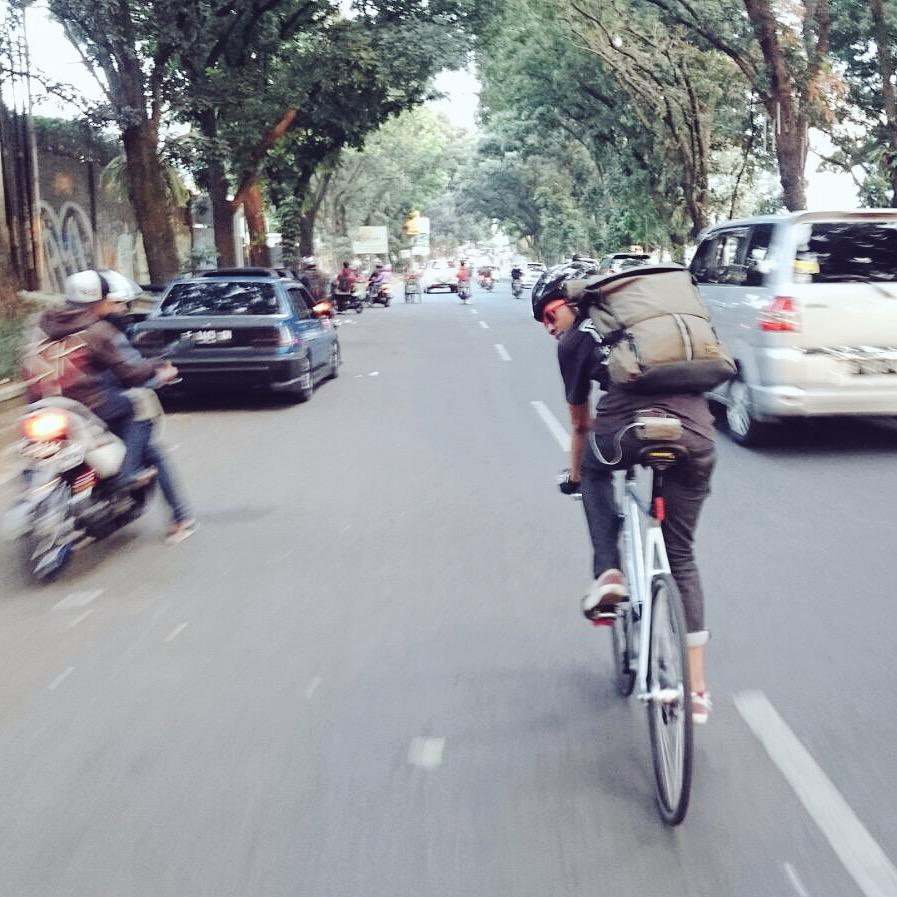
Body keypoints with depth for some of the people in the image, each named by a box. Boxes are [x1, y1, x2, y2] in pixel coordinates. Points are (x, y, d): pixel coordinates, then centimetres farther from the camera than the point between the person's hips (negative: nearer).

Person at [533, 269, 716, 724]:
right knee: (681, 556, 17)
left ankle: (608, 572, 14)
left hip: (632, 429, -4)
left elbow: (581, 424, 27)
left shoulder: (574, 341, 17)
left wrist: (574, 474, 43)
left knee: (595, 467, 32)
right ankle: (696, 686, 18)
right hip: (696, 436, 5)